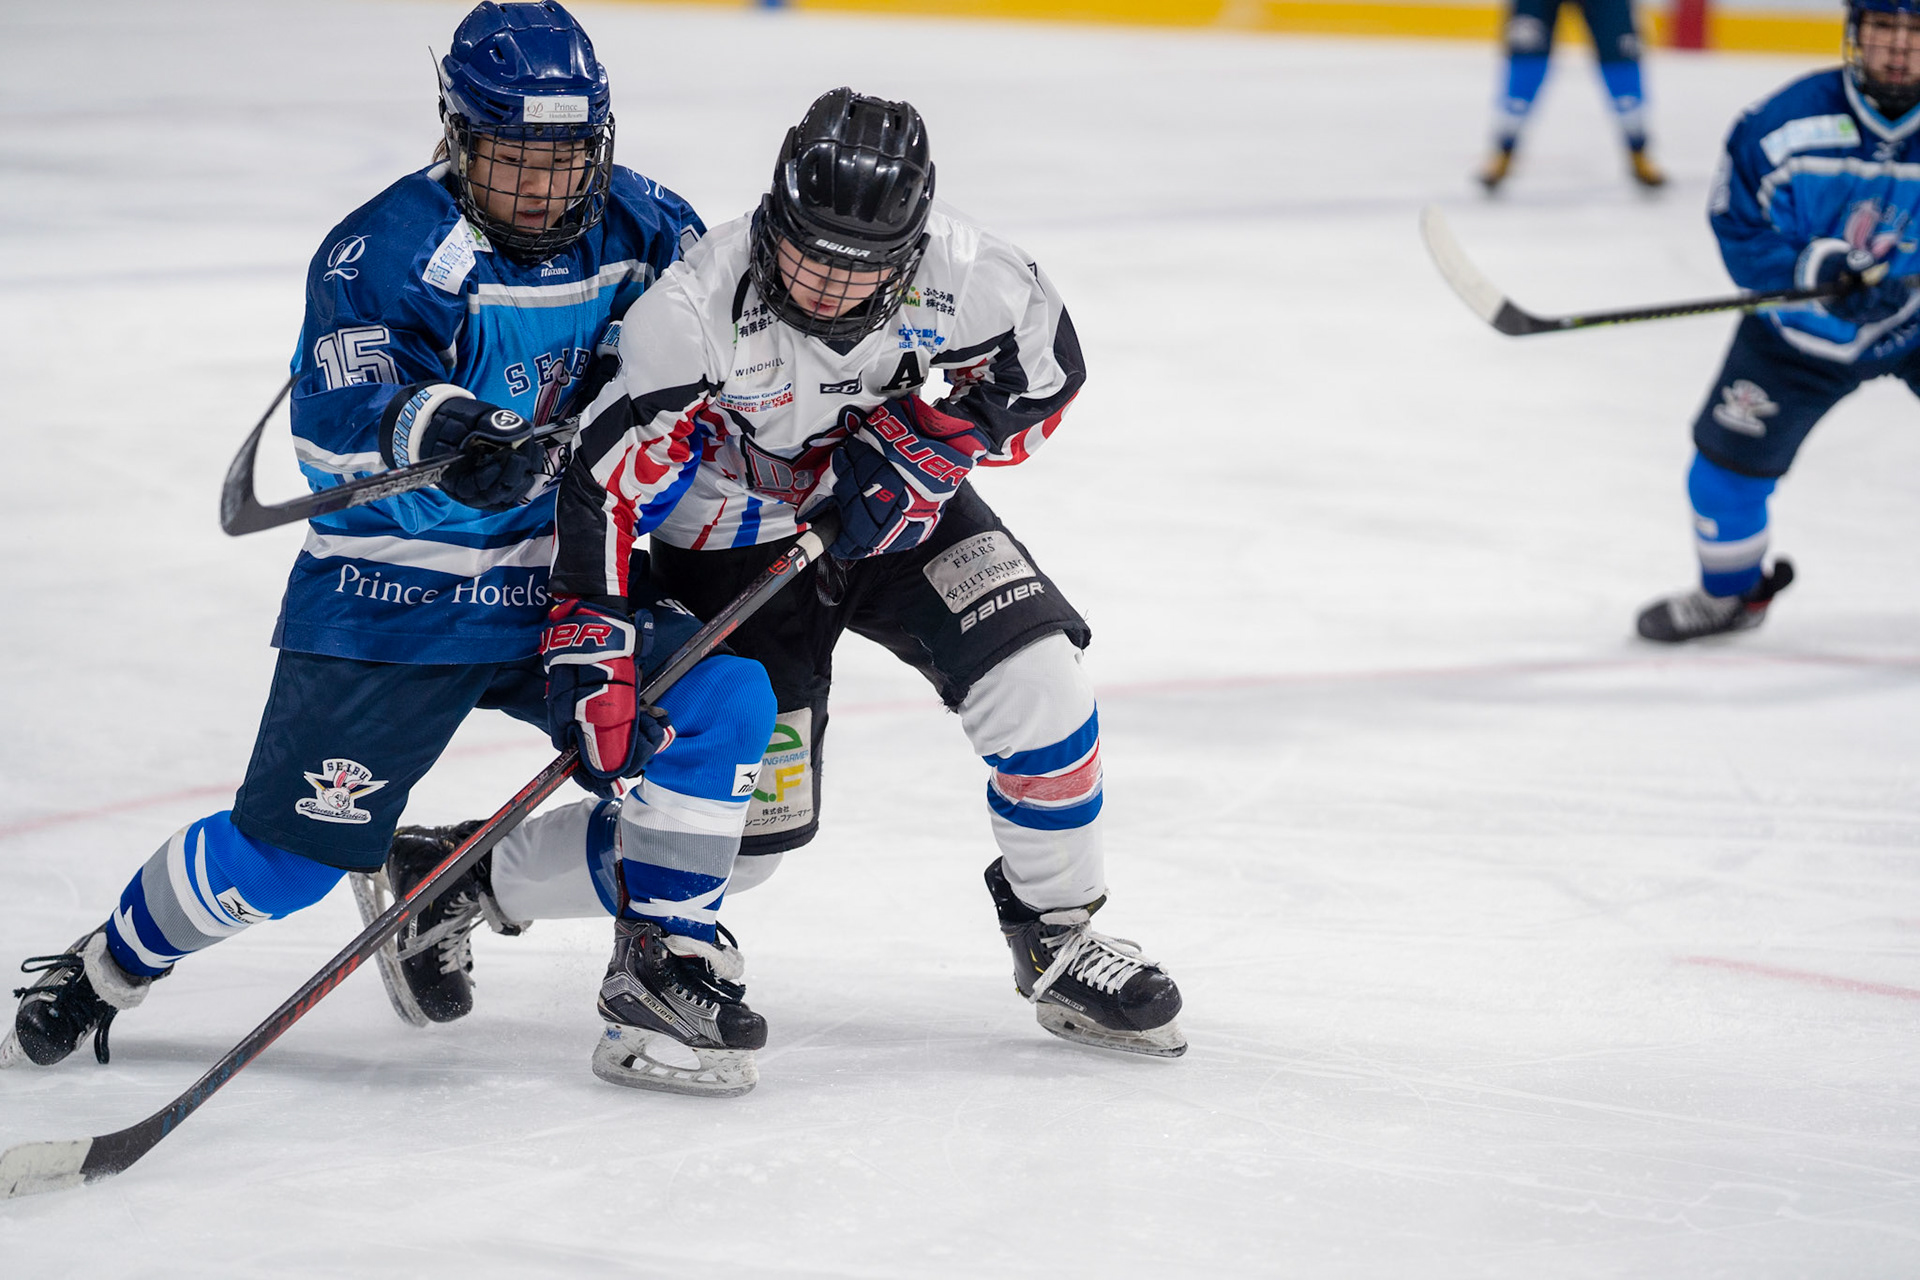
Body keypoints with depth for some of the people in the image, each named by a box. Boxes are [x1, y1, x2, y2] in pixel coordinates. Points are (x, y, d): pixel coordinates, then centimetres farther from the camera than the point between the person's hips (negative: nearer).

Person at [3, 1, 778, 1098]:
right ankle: (105, 969, 18)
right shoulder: (385, 252, -17)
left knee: (725, 700, -17)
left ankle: (671, 953, -1)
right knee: (290, 849, -8)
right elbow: (331, 433, -28)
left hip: (559, 591, 4)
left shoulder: (642, 228, -3)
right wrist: (425, 425, -50)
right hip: (392, 596, -4)